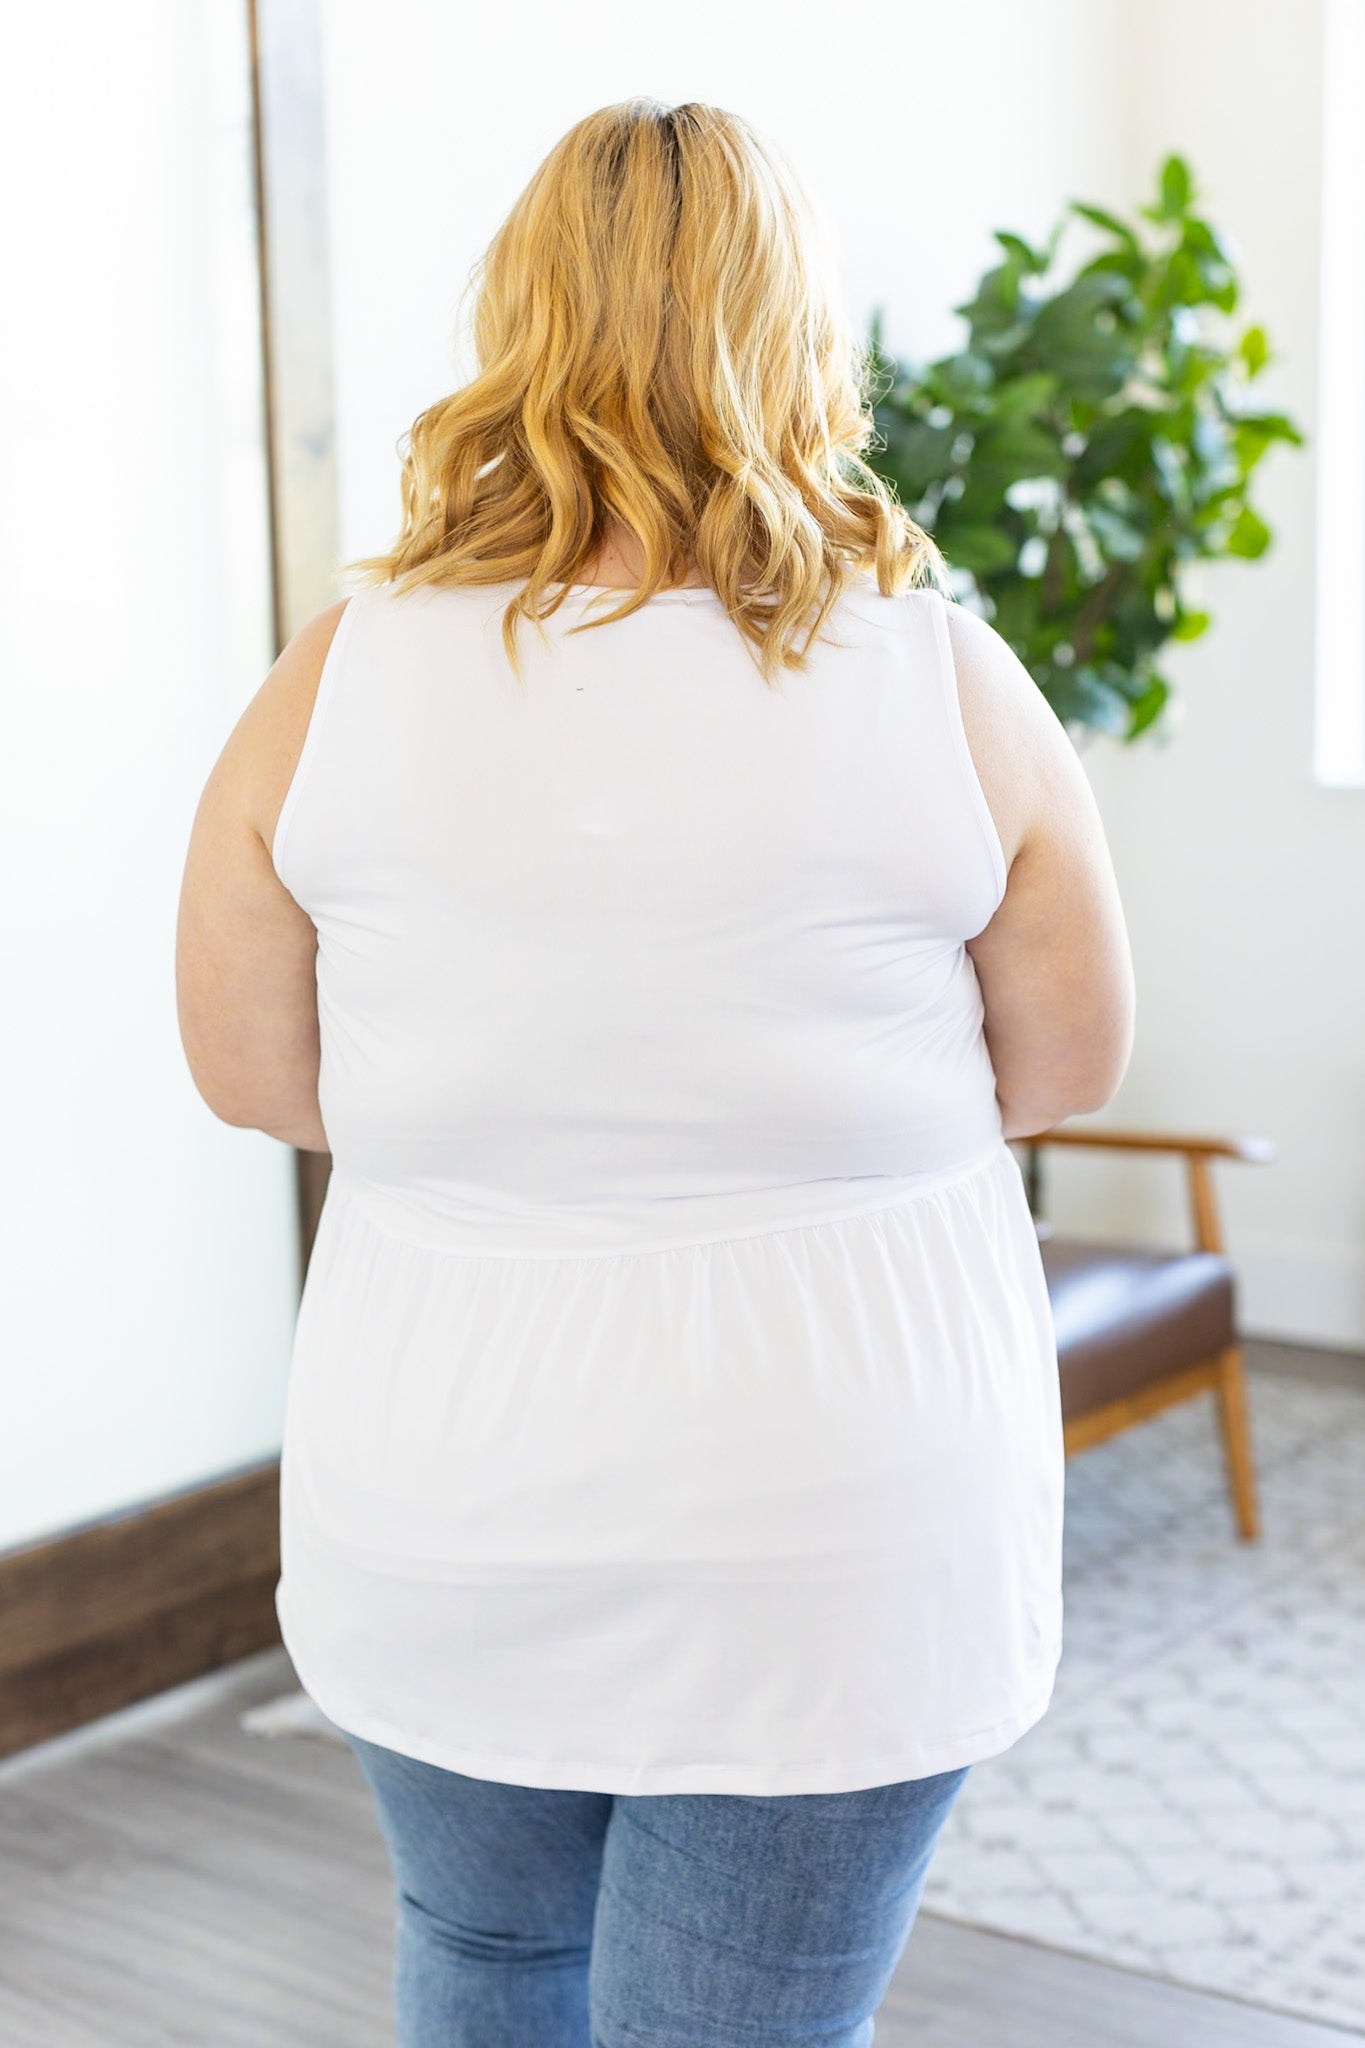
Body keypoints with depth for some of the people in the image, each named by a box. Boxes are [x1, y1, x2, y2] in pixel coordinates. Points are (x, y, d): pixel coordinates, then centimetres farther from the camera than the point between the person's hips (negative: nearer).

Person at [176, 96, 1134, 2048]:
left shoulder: (338, 681, -9)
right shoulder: (943, 684, -11)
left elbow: (252, 1070, 0)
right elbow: (1069, 1062, 0)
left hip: (442, 1520, 2)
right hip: (831, 1524, -1)